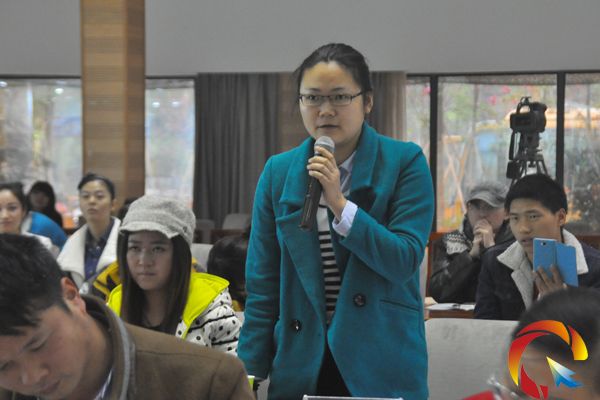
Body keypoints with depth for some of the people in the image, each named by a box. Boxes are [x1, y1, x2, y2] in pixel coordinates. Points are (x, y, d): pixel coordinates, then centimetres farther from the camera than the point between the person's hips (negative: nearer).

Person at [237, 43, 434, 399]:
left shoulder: (405, 163, -4)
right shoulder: (278, 171, 3)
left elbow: (405, 262, -12)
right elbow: (262, 287, 4)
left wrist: (340, 204, -21)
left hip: (382, 365, -2)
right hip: (301, 367, 2)